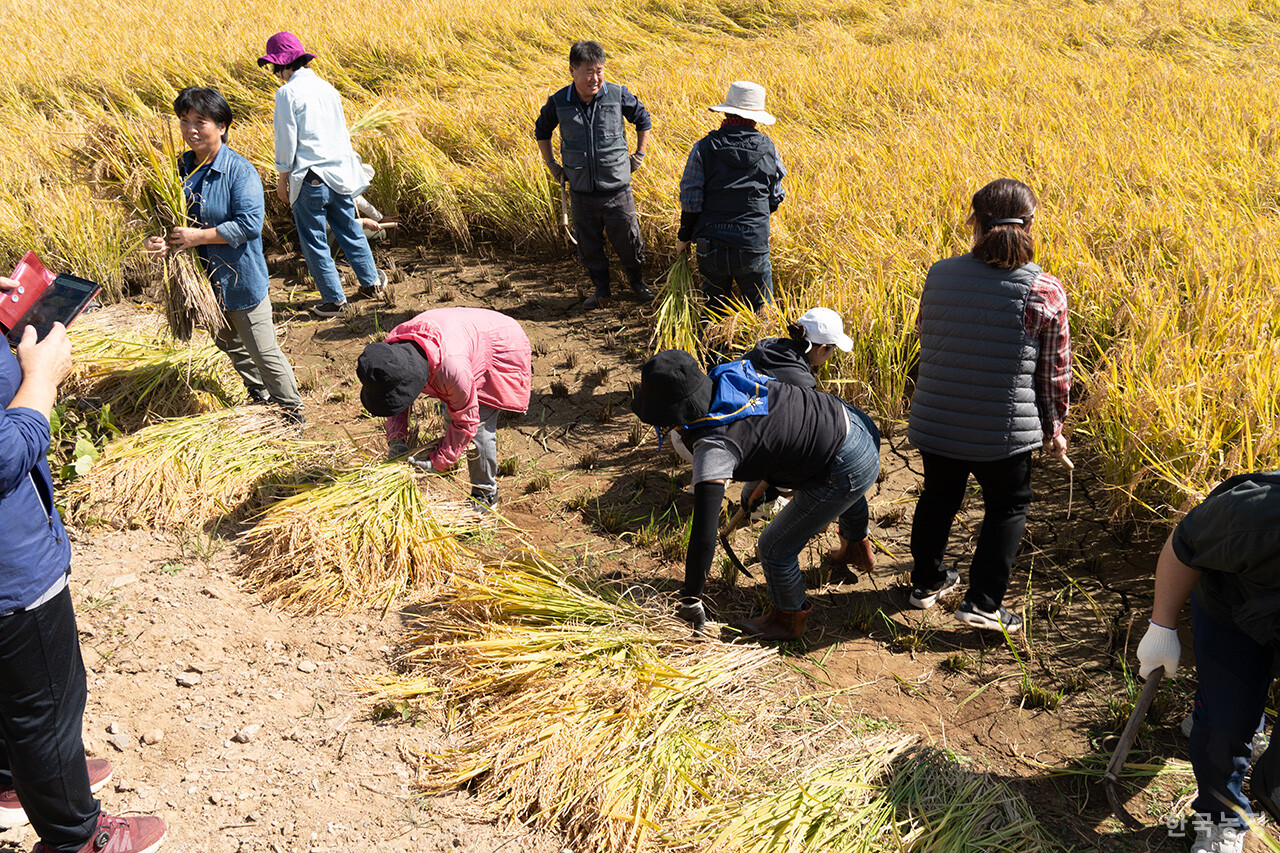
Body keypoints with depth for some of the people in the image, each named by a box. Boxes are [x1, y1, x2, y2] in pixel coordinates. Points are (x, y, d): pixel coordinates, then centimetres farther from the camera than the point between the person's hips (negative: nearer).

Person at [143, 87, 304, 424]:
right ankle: (259, 396, 43)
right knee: (230, 345, 23)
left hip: (241, 279, -7)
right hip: (204, 280, 7)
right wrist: (155, 239, -12)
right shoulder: (181, 168, 1)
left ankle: (292, 412, 19)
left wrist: (198, 236, -26)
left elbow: (250, 223, -25)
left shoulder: (239, 170, -18)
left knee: (263, 352, 2)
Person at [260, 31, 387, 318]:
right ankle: (371, 282, 30)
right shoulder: (326, 87, 8)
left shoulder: (287, 93, -12)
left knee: (313, 240, 5)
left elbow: (286, 141, -12)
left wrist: (282, 179, -1)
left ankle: (334, 299, 10)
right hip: (340, 173, 6)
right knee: (349, 230, 20)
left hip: (310, 178, -6)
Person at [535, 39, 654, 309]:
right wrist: (551, 164, 11)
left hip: (616, 186, -1)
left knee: (627, 239, 6)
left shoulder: (618, 96, -9)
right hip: (581, 189, 1)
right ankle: (600, 288, 32)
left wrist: (639, 155, 8)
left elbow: (643, 120, 10)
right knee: (588, 242, 11)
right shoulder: (559, 102, -6)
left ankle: (636, 281, 32)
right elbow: (541, 131, 14)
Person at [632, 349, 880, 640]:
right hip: (855, 422, 8)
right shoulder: (726, 377, -6)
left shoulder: (714, 448, -27)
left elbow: (703, 538, -30)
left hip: (845, 470, -8)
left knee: (775, 547, 10)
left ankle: (788, 621, 37)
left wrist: (689, 601, -18)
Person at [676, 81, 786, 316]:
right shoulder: (768, 149, -1)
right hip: (754, 244, 0)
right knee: (762, 311, 14)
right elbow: (775, 199, 9)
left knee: (716, 309, 17)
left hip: (712, 245, 0)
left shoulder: (704, 148, -7)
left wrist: (684, 237, 7)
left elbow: (691, 200, -6)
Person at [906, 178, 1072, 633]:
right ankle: (983, 603, 13)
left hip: (935, 421, 3)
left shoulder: (939, 275, -4)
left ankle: (926, 582, 40)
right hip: (1003, 431, -3)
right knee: (1008, 507, 17)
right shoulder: (1046, 292, -12)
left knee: (938, 496, 24)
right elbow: (1054, 372, -4)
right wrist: (1053, 428, 11)